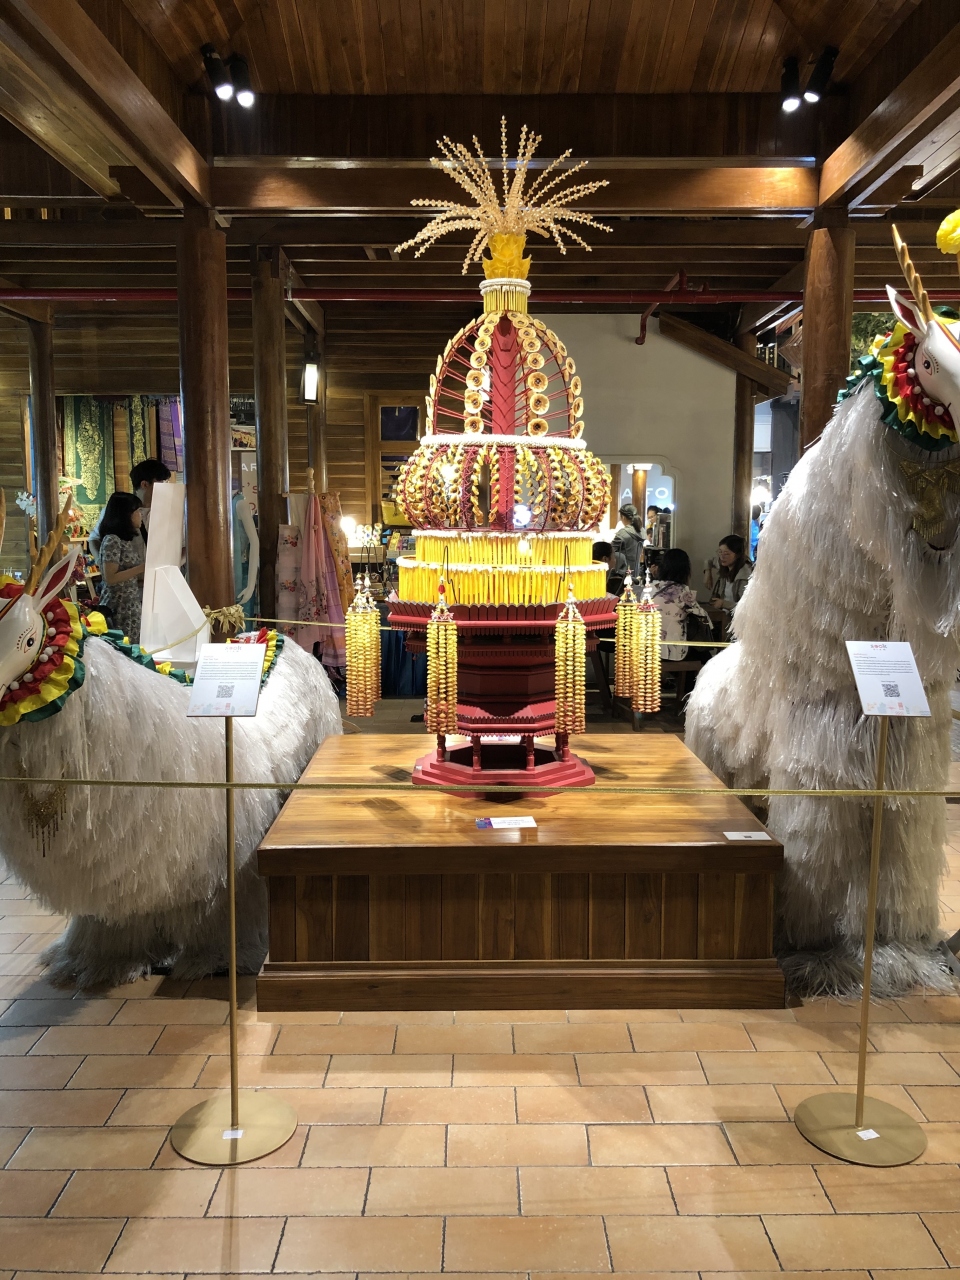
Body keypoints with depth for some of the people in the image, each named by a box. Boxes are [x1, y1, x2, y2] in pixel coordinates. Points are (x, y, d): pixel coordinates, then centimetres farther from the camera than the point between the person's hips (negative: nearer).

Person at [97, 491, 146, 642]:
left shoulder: (128, 538, 13)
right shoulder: (112, 540, -13)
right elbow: (110, 578, -18)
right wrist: (141, 568, -18)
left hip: (132, 603, 9)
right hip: (119, 605, -8)